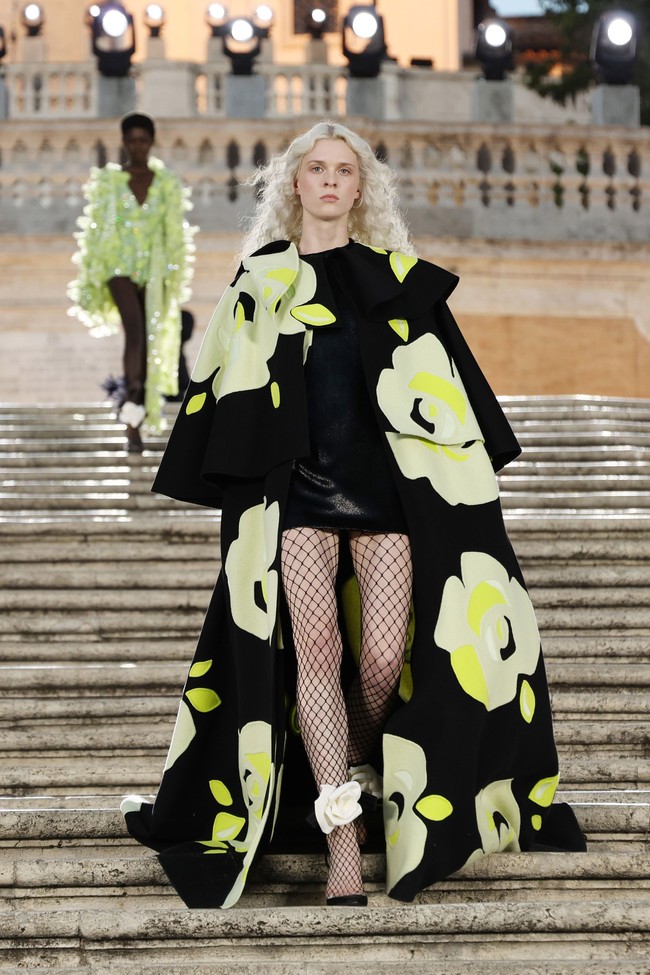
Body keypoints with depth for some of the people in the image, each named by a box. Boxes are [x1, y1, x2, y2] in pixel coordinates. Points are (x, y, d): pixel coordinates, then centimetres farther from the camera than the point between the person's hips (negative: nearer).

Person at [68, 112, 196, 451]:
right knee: (134, 328, -26)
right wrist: (90, 279, 0)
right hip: (120, 265, -2)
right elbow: (95, 230, 4)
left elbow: (175, 234, 8)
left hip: (154, 269, 2)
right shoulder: (108, 181, 4)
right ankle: (132, 396, -38)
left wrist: (174, 276, 0)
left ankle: (134, 425, 8)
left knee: (149, 342, 2)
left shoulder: (167, 184, 8)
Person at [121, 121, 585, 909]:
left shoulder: (398, 279, 12)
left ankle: (363, 773, 23)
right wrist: (235, 491, 7)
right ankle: (344, 844, -13)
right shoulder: (261, 280, 11)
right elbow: (228, 387, 13)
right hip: (298, 489, 0)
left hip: (385, 484, 0)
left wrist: (464, 478, 7)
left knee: (384, 658, -9)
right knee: (315, 647, -13)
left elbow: (450, 385, 12)